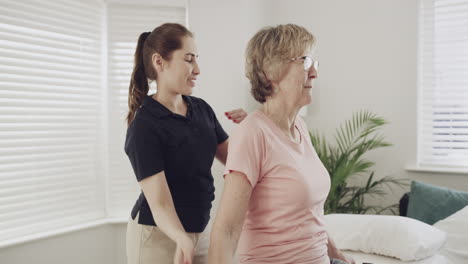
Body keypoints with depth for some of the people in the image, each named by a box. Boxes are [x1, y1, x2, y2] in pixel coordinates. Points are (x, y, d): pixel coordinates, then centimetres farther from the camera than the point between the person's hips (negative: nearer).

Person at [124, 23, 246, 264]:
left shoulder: (201, 109, -1)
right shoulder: (144, 127, -20)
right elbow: (159, 204, -24)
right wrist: (183, 239, -43)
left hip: (200, 231, 6)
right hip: (159, 235, -6)